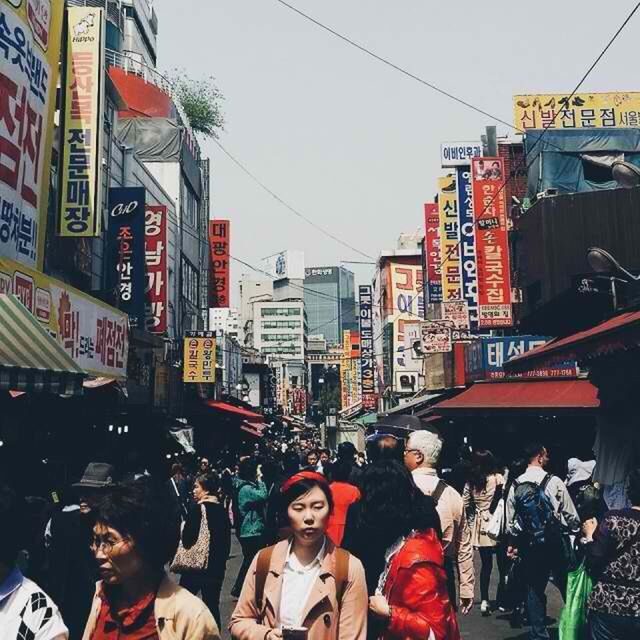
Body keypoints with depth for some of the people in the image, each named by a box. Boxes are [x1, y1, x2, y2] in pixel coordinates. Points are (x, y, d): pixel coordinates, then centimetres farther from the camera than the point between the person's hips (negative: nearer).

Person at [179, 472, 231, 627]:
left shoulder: (198, 508, -13)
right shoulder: (222, 510, 5)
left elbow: (187, 540, -16)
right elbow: (227, 541, 12)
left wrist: (183, 527, 2)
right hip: (217, 566, 5)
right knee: (212, 605, 11)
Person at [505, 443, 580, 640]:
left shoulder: (515, 486, 0)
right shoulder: (554, 482, -12)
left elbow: (510, 521, 6)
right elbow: (570, 515, -7)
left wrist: (512, 544, 19)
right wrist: (577, 531, 10)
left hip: (528, 545, 4)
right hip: (554, 543, -4)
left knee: (534, 590, 12)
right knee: (567, 587, 12)